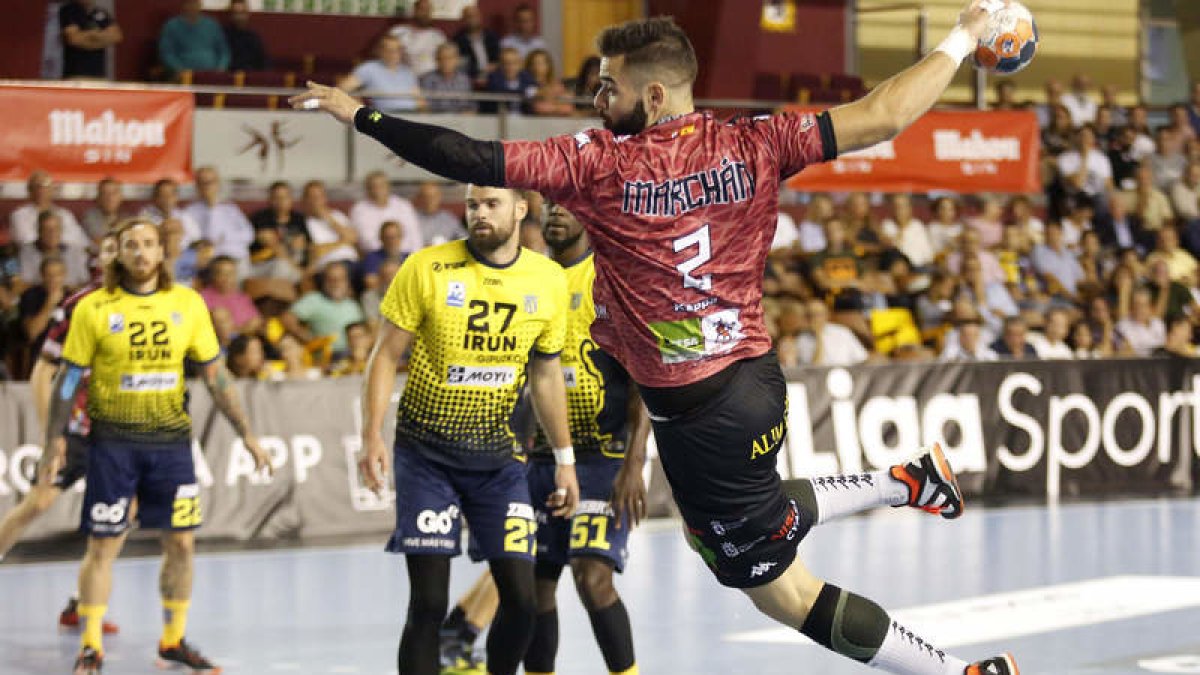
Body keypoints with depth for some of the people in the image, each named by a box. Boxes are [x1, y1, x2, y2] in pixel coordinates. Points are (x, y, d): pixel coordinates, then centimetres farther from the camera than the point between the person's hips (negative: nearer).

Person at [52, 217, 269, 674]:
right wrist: (54, 442, -1)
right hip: (113, 441, -2)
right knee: (103, 545, -2)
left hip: (171, 438, 3)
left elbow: (214, 374, 8)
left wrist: (246, 434, 5)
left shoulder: (187, 303, 3)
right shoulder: (94, 308, -3)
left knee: (181, 542, 3)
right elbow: (69, 379, 2)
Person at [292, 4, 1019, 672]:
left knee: (787, 592, 4)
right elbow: (879, 118, -8)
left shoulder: (600, 164, -15)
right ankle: (907, 481, 31)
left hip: (699, 417, -6)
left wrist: (361, 115, -5)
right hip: (758, 378, 7)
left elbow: (474, 161, -15)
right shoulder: (750, 146, -5)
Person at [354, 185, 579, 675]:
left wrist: (564, 459, 12)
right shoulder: (427, 269, -9)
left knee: (521, 597, -2)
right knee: (428, 601, -8)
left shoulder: (549, 281, 2)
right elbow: (386, 355, -4)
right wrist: (372, 436, -13)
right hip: (426, 453, -3)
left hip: (497, 454, 3)